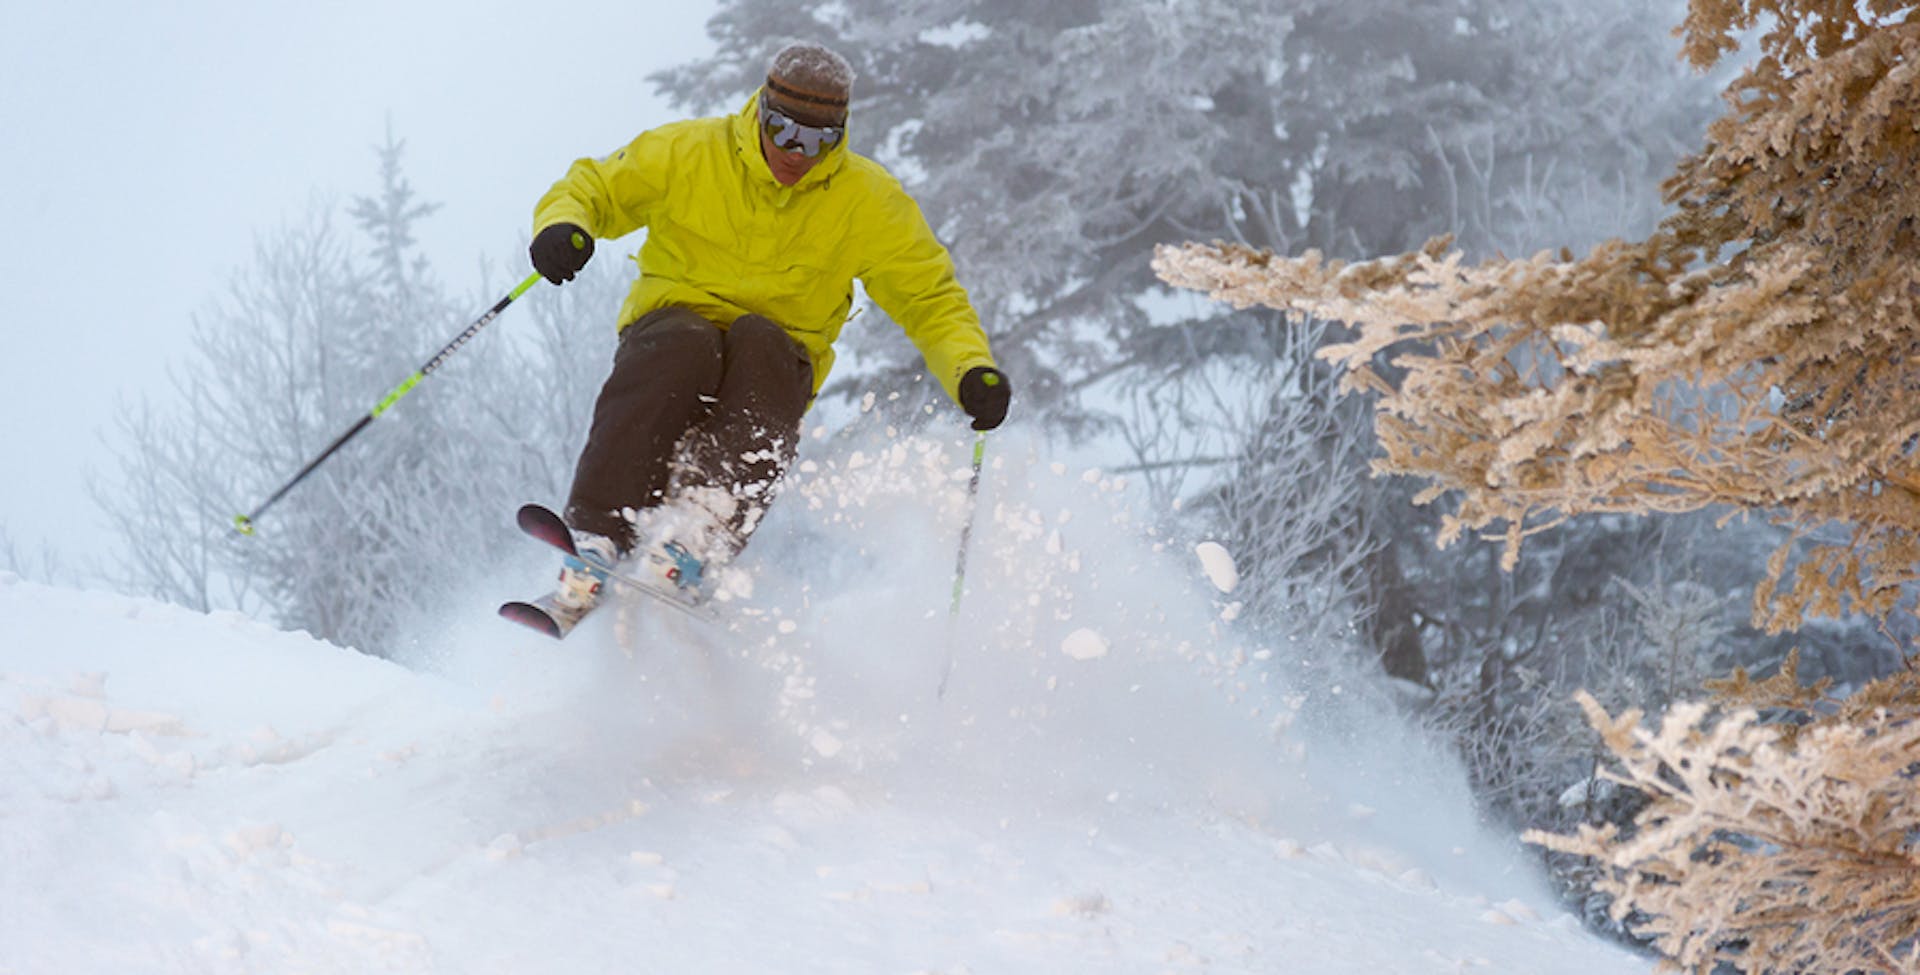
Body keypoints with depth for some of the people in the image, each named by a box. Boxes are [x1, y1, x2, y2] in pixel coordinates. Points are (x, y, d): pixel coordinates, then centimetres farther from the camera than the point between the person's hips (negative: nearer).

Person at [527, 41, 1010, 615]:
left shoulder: (869, 201, -1)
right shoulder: (688, 154, -4)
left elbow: (932, 302, 2)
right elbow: (591, 189, 2)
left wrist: (974, 372, -17)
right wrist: (565, 225, -22)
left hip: (776, 365, 1)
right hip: (673, 322, 0)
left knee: (758, 343, -35)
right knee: (684, 346, -37)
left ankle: (694, 540, -52)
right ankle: (595, 540, -45)